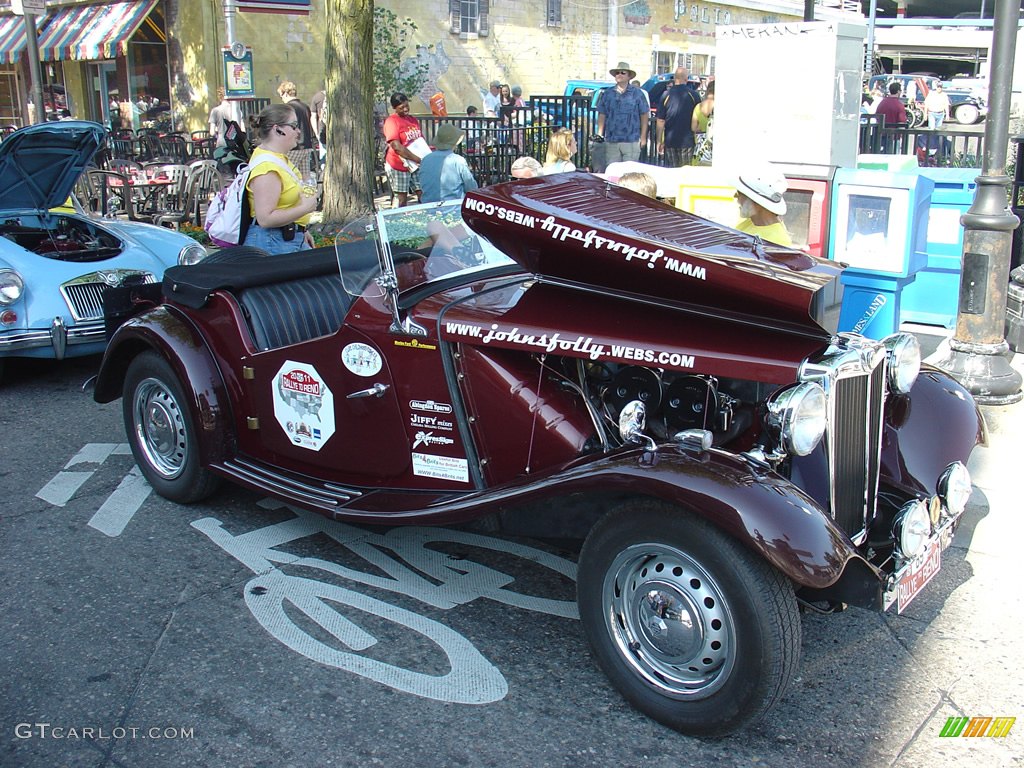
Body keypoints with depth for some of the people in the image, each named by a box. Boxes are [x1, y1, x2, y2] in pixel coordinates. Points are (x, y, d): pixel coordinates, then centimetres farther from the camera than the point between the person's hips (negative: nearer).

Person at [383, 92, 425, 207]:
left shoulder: (413, 120, 12)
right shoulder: (391, 121, -10)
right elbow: (397, 147, -20)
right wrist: (417, 159, -21)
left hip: (416, 165, 6)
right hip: (398, 166, -6)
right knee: (401, 200, -1)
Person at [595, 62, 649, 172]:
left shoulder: (637, 93, 3)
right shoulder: (607, 93, 10)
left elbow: (644, 115, 5)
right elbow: (602, 115, 12)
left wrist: (643, 136, 1)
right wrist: (600, 135, 5)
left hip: (631, 141, -2)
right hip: (611, 141, 2)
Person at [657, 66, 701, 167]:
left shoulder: (666, 95, -2)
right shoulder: (694, 94, -4)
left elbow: (661, 121, -2)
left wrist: (659, 141, 6)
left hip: (670, 141, 1)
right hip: (688, 141, -1)